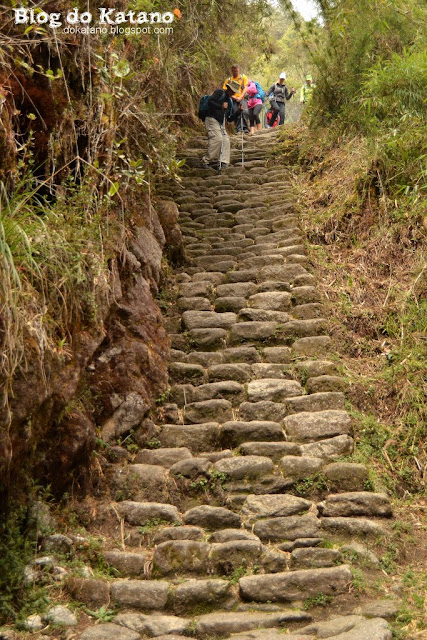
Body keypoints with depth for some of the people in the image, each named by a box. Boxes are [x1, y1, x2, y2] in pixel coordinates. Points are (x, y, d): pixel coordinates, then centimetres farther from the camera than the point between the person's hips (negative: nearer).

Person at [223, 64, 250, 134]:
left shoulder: (243, 77, 12)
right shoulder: (228, 80, 14)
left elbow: (245, 88, 2)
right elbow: (225, 90, 6)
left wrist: (240, 97, -14)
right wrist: (231, 96, -12)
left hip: (242, 99, -2)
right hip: (233, 100, 2)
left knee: (244, 112, -24)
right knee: (236, 114, -12)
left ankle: (246, 128, -22)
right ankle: (238, 129, -6)